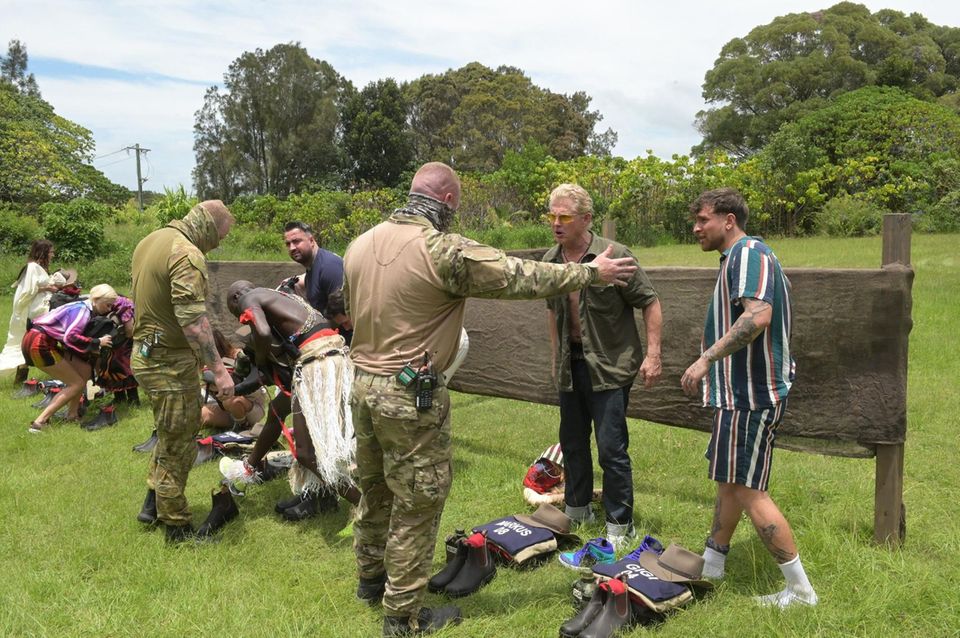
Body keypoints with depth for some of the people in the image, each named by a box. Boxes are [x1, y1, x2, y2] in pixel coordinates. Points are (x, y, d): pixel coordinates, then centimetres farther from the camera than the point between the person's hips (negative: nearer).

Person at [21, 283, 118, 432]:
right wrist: (97, 342, -17)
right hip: (39, 343, -9)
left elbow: (70, 335, 10)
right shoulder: (84, 310, -14)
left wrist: (92, 350, 0)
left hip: (45, 342, 9)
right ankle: (40, 422, -8)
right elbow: (70, 337, -27)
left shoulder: (83, 307, 14)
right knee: (77, 383, -5)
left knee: (85, 370, 11)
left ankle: (72, 414, 16)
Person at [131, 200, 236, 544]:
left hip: (145, 354, 10)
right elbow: (193, 318, -29)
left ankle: (153, 503, 35)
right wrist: (218, 369, -28)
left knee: (171, 435, 25)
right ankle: (177, 527, 15)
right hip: (170, 361, -10)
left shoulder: (150, 241, 11)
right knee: (178, 444, 3)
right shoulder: (187, 254, -21)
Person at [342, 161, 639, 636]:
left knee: (376, 489, 24)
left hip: (363, 384, 8)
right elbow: (523, 277, -11)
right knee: (416, 506, 6)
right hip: (411, 396, -8)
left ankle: (371, 578, 43)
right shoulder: (445, 251, -17)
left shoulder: (360, 244, 4)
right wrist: (590, 272, 2)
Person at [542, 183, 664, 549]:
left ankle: (620, 526, 12)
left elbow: (650, 303, -10)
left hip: (610, 367, -6)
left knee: (611, 447, -4)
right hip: (570, 365, 6)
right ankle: (577, 510, 36)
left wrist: (653, 354, -16)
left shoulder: (615, 256, -16)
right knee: (572, 442, 17)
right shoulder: (550, 261, 2)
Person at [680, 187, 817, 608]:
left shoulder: (749, 253, -15)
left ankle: (800, 590, 5)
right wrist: (712, 366, 23)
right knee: (730, 480, 18)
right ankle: (712, 563, 31)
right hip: (742, 391, 11)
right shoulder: (739, 257, 17)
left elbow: (758, 315, -30)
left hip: (751, 394, -11)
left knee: (747, 490, -5)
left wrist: (707, 358, -29)